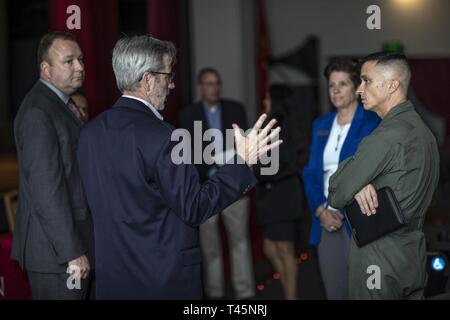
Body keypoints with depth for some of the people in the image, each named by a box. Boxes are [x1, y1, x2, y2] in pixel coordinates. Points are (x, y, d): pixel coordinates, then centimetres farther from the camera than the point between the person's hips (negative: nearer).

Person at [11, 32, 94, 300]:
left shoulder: (63, 104, 14)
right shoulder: (37, 112, -18)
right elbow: (46, 189, -23)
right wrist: (73, 252, -22)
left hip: (75, 240, 10)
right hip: (56, 252, -10)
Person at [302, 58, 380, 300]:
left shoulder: (374, 123, -3)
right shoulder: (321, 125, 14)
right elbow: (311, 173, 13)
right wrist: (320, 211, -2)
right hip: (327, 221, 5)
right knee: (334, 292, 9)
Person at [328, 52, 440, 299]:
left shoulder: (387, 136, -21)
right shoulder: (423, 129, 9)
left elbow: (337, 196, -17)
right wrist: (360, 186, -11)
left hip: (380, 256, -8)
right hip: (414, 253, 8)